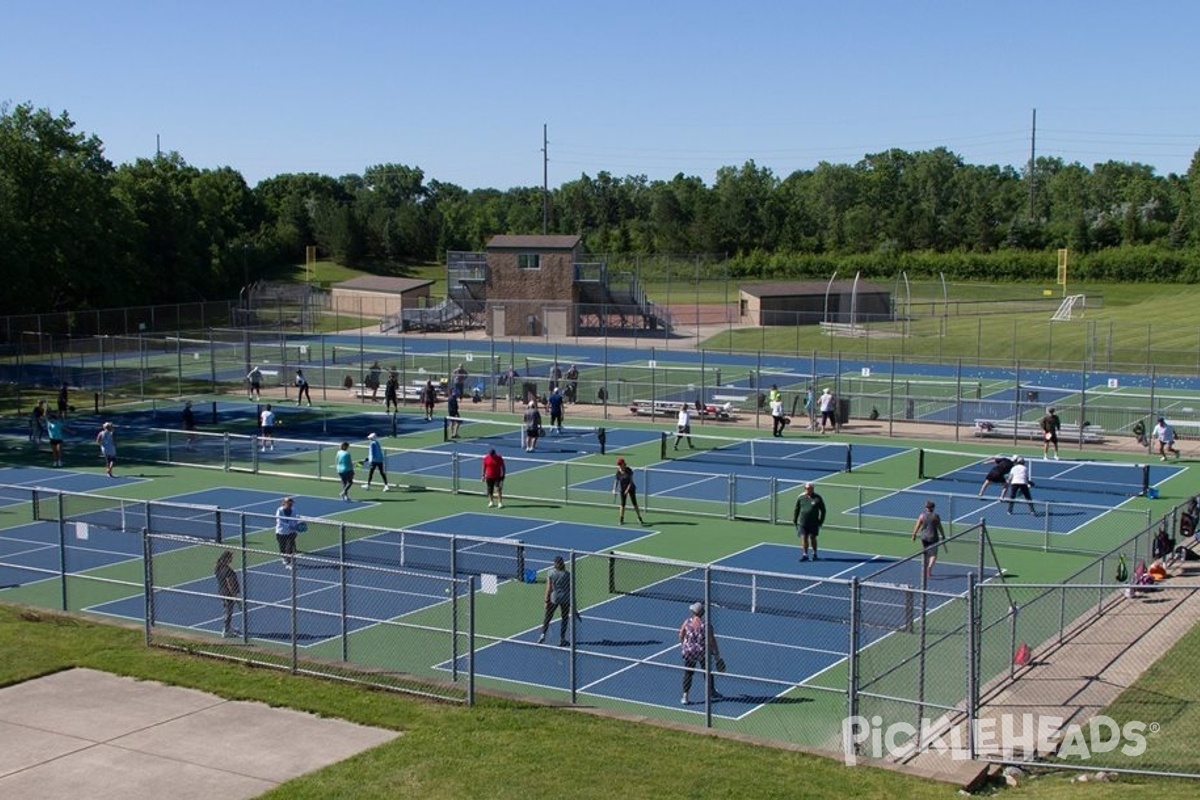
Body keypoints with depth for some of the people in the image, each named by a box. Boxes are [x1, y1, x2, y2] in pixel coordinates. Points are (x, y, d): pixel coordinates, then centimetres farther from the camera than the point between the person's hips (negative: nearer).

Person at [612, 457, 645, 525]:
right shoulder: (618, 472, -9)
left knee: (634, 503, 2)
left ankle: (639, 518, 10)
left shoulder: (629, 470, -14)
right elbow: (616, 481, -6)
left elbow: (631, 481, -14)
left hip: (631, 488, -1)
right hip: (622, 489, 1)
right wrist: (614, 489, -19)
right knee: (623, 504, 2)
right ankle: (621, 519, 13)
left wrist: (627, 489, -22)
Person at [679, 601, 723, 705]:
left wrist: (683, 646, 19)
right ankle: (711, 692, 40)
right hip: (703, 653, -1)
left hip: (689, 652, 1)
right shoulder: (706, 625, -16)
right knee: (707, 672, 20)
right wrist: (717, 654, -2)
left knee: (688, 674, 7)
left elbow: (681, 636, 0)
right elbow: (712, 641, -13)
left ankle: (685, 697, -1)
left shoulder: (687, 622, -9)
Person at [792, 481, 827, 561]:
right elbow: (796, 509, 11)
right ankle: (805, 554, 4)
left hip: (814, 523, -1)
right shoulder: (801, 497, 2)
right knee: (804, 538, -2)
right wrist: (794, 520, 9)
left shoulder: (818, 498, -4)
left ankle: (814, 553, 26)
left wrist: (821, 521, -1)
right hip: (802, 523, 2)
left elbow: (823, 510, 3)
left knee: (812, 538, 7)